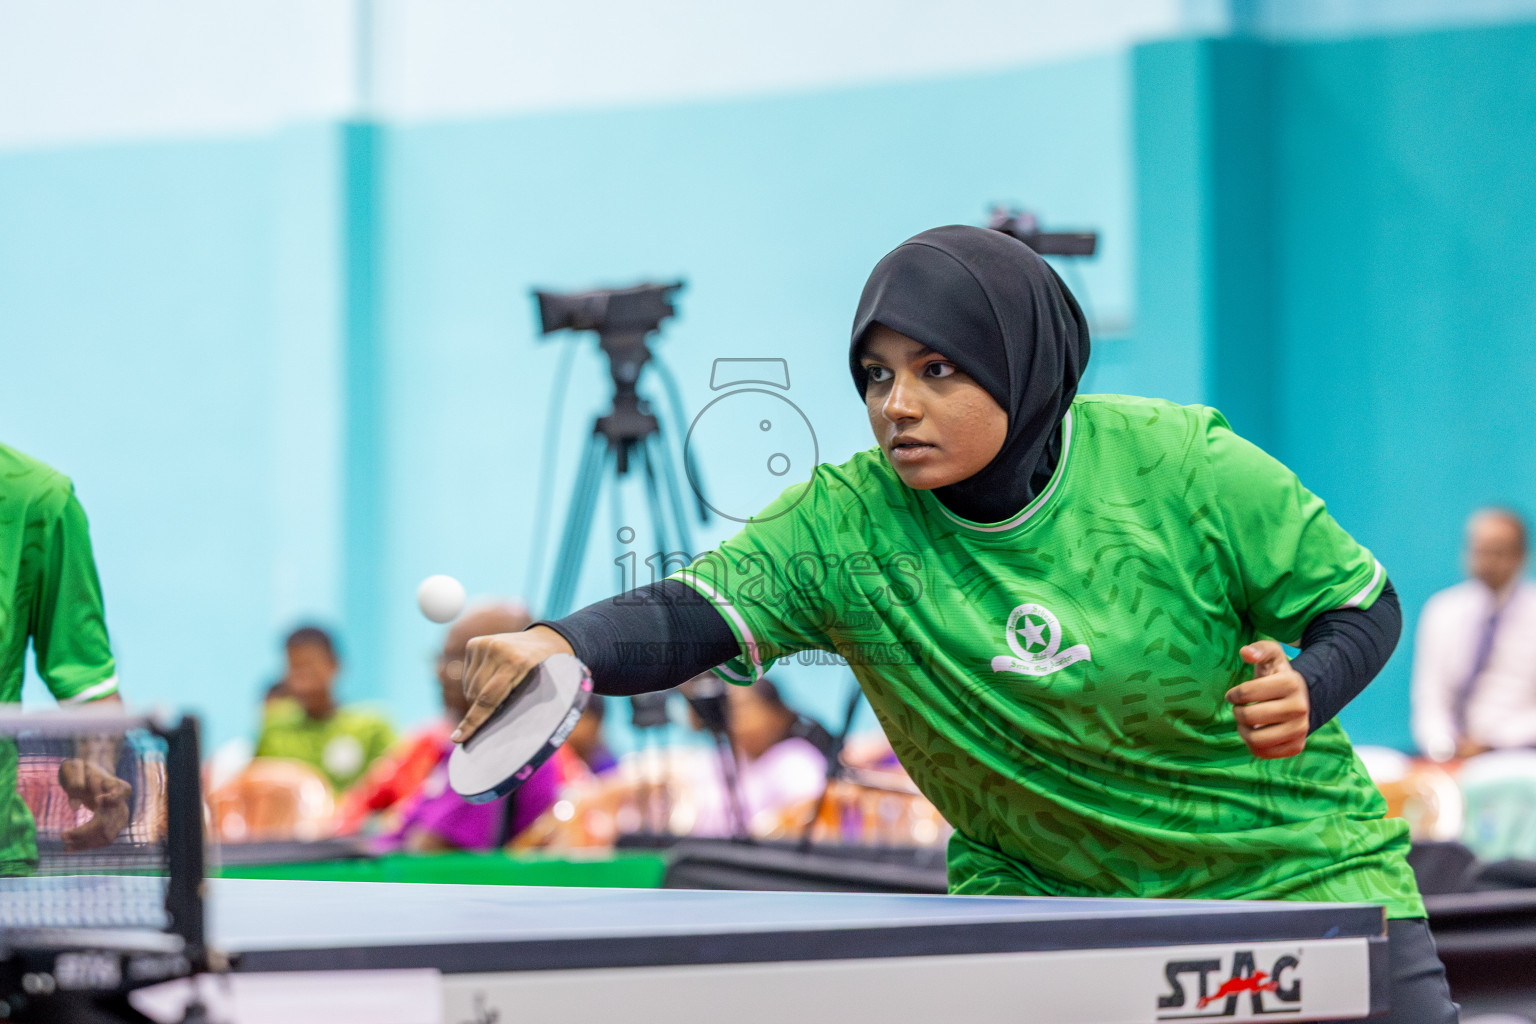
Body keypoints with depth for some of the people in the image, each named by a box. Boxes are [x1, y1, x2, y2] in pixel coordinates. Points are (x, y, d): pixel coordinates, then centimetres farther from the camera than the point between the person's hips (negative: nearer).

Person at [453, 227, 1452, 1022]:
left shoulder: (1181, 467, -17)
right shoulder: (844, 525, -15)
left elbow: (1363, 601, -5)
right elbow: (688, 611, -29)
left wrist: (1304, 693, -27)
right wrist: (561, 645, -49)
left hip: (1299, 868, 0)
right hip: (1033, 898, 0)